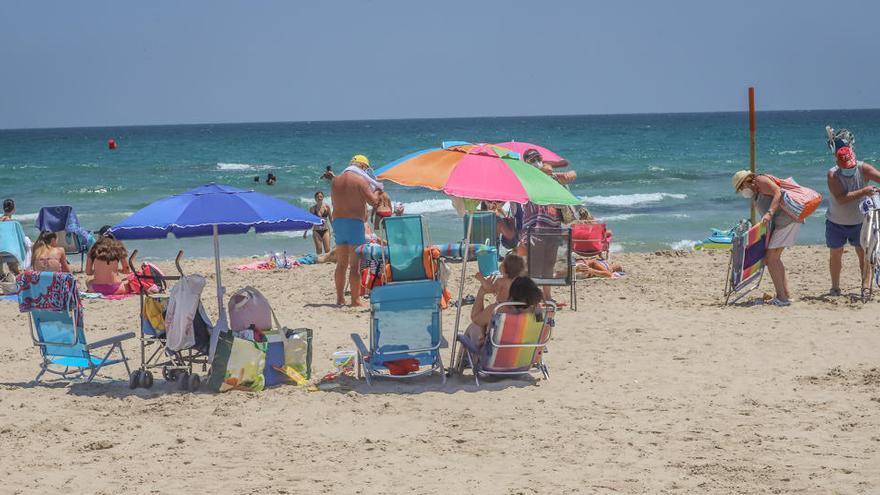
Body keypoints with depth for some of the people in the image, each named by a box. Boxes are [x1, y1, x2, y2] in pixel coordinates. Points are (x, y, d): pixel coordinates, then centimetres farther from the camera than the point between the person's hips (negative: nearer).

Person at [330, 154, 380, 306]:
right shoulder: (361, 181, -8)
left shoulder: (336, 180, 10)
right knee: (355, 264, -4)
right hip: (355, 221, -6)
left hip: (337, 221, 6)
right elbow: (373, 201, -8)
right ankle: (355, 299, -5)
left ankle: (340, 298, 15)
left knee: (341, 264, 14)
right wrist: (376, 190, 10)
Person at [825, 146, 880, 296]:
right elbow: (841, 199, -33)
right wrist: (863, 192, -41)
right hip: (836, 223, -1)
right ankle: (835, 288, 24)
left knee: (864, 254, -3)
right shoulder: (833, 174, -23)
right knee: (835, 254, 10)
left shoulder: (863, 169, -16)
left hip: (859, 222, 1)